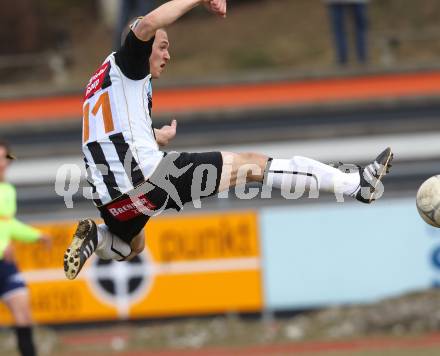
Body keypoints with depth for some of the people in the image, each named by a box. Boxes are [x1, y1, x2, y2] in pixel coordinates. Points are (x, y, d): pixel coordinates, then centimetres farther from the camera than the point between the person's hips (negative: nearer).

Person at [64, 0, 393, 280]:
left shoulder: (102, 81, 23)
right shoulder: (127, 64, -1)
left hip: (111, 199, 9)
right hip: (148, 176, -9)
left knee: (131, 248, 40)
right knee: (253, 165, -1)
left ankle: (94, 238, 7)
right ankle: (358, 183, -2)